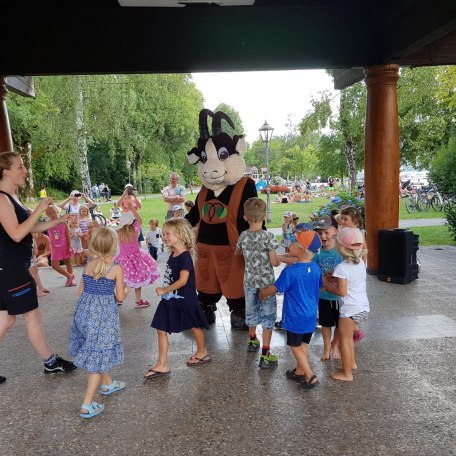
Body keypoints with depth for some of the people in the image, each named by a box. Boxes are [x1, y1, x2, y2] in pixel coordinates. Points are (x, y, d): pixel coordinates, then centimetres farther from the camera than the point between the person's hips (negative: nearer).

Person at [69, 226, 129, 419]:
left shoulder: (89, 265, 1)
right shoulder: (116, 268, -13)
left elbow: (81, 291, 5)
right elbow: (120, 297, -8)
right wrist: (125, 291, 13)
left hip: (85, 311, 6)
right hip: (104, 314, -6)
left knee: (95, 351, 24)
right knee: (99, 355, 4)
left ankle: (107, 383, 45)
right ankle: (87, 406, 6)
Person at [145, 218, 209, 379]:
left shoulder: (184, 257, -21)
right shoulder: (173, 254, 4)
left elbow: (183, 280, -26)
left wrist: (164, 290, -20)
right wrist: (164, 291, 5)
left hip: (184, 299, -8)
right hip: (170, 299, 8)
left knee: (194, 326, 15)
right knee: (161, 329, 4)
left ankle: (202, 352, 38)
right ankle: (162, 365, 12)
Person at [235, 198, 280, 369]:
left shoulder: (243, 236, -4)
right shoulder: (268, 236, -18)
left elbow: (237, 252, 15)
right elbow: (274, 262, -16)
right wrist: (279, 259, 5)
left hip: (249, 281, 5)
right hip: (266, 282, -4)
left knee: (251, 311, 22)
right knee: (268, 316, 4)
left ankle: (252, 340, 44)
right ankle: (265, 354, 6)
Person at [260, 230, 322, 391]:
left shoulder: (290, 272, -24)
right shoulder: (316, 268, -4)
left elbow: (274, 288, -11)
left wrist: (263, 293, 9)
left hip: (295, 317, -6)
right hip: (311, 315, 7)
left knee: (295, 347, 9)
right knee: (303, 345, 19)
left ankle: (310, 377, 9)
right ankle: (299, 372, 34)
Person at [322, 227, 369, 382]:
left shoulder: (342, 267, -21)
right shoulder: (361, 263, 3)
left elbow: (342, 292, -22)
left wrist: (327, 284, -8)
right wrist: (334, 280, 8)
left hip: (350, 309, -8)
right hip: (363, 307, 8)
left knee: (344, 340, 8)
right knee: (348, 336, 26)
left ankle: (347, 373, 18)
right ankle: (352, 363, 40)